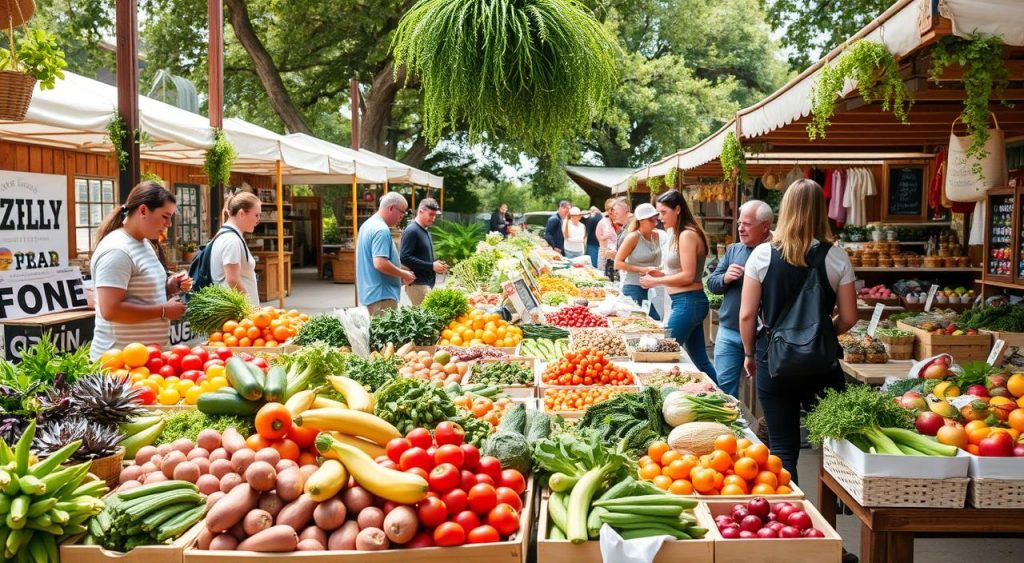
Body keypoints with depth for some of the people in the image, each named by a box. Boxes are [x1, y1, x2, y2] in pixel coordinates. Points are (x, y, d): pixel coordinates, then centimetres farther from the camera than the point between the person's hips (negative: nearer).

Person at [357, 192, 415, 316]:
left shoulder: (367, 225, 15)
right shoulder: (382, 230, -17)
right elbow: (380, 263, -26)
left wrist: (400, 275, 18)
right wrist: (403, 274, -12)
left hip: (371, 292, 10)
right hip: (381, 295, -10)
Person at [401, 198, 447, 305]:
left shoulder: (426, 232, 18)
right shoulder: (411, 231, -10)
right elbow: (405, 258, -20)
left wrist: (436, 265, 7)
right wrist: (431, 266, -19)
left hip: (427, 282, 9)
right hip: (417, 284, -9)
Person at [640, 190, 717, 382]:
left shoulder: (687, 235, -14)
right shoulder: (681, 234, 15)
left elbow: (688, 276, -18)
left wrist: (656, 281, -9)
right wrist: (662, 274, 7)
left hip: (687, 302, -10)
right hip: (688, 303, 10)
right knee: (700, 359, 14)